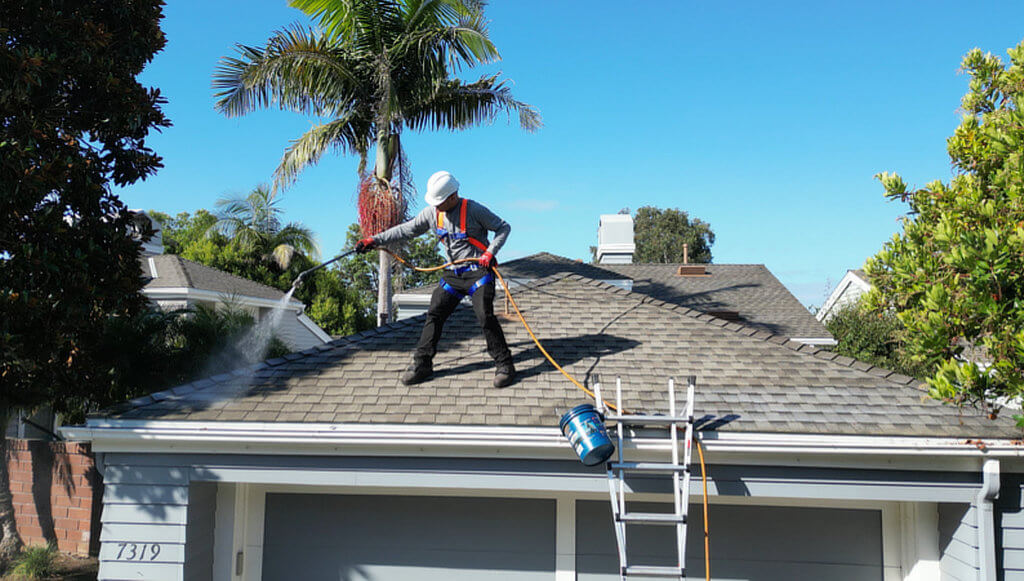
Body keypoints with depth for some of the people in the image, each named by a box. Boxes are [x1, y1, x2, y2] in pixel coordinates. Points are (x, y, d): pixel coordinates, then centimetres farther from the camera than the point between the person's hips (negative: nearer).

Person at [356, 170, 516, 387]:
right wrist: (374, 241, 6)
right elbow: (406, 230, 10)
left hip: (478, 271, -6)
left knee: (485, 316, -17)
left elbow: (504, 227, -4)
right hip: (454, 273, 6)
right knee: (434, 314, 2)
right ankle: (422, 364, 12)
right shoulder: (432, 213, 3)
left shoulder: (473, 210, -13)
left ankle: (504, 365, -4)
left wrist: (490, 253, -16)